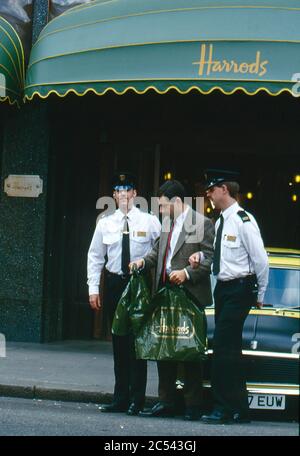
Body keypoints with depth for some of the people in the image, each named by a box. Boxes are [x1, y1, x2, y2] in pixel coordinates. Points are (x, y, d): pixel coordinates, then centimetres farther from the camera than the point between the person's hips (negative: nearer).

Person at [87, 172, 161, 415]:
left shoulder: (150, 222, -1)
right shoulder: (105, 224, 7)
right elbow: (95, 257, 11)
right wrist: (93, 288, 5)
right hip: (114, 284, 3)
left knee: (137, 341, -5)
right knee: (119, 343, 8)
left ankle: (137, 399, -1)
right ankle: (121, 398, 13)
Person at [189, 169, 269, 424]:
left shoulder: (244, 221, -15)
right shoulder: (221, 222, 12)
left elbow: (260, 260, -13)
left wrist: (260, 295, -7)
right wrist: (200, 256, 5)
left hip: (240, 290, -9)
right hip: (223, 289, 9)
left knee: (224, 347, -13)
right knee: (230, 348, 12)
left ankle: (224, 409, -10)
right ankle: (240, 409, 20)